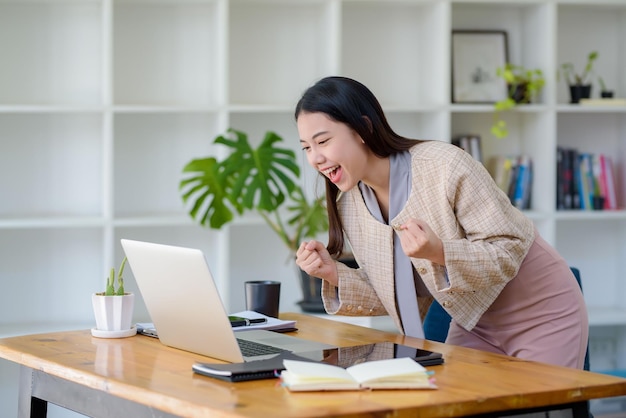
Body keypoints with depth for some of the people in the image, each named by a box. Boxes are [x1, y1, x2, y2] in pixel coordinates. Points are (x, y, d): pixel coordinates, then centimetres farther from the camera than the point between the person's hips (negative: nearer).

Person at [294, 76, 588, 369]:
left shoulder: (445, 167, -26)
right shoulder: (348, 205, -7)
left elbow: (511, 251, -24)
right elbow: (397, 297, -1)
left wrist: (440, 253, -39)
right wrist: (334, 275, -16)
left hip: (541, 316, -6)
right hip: (475, 324, 6)